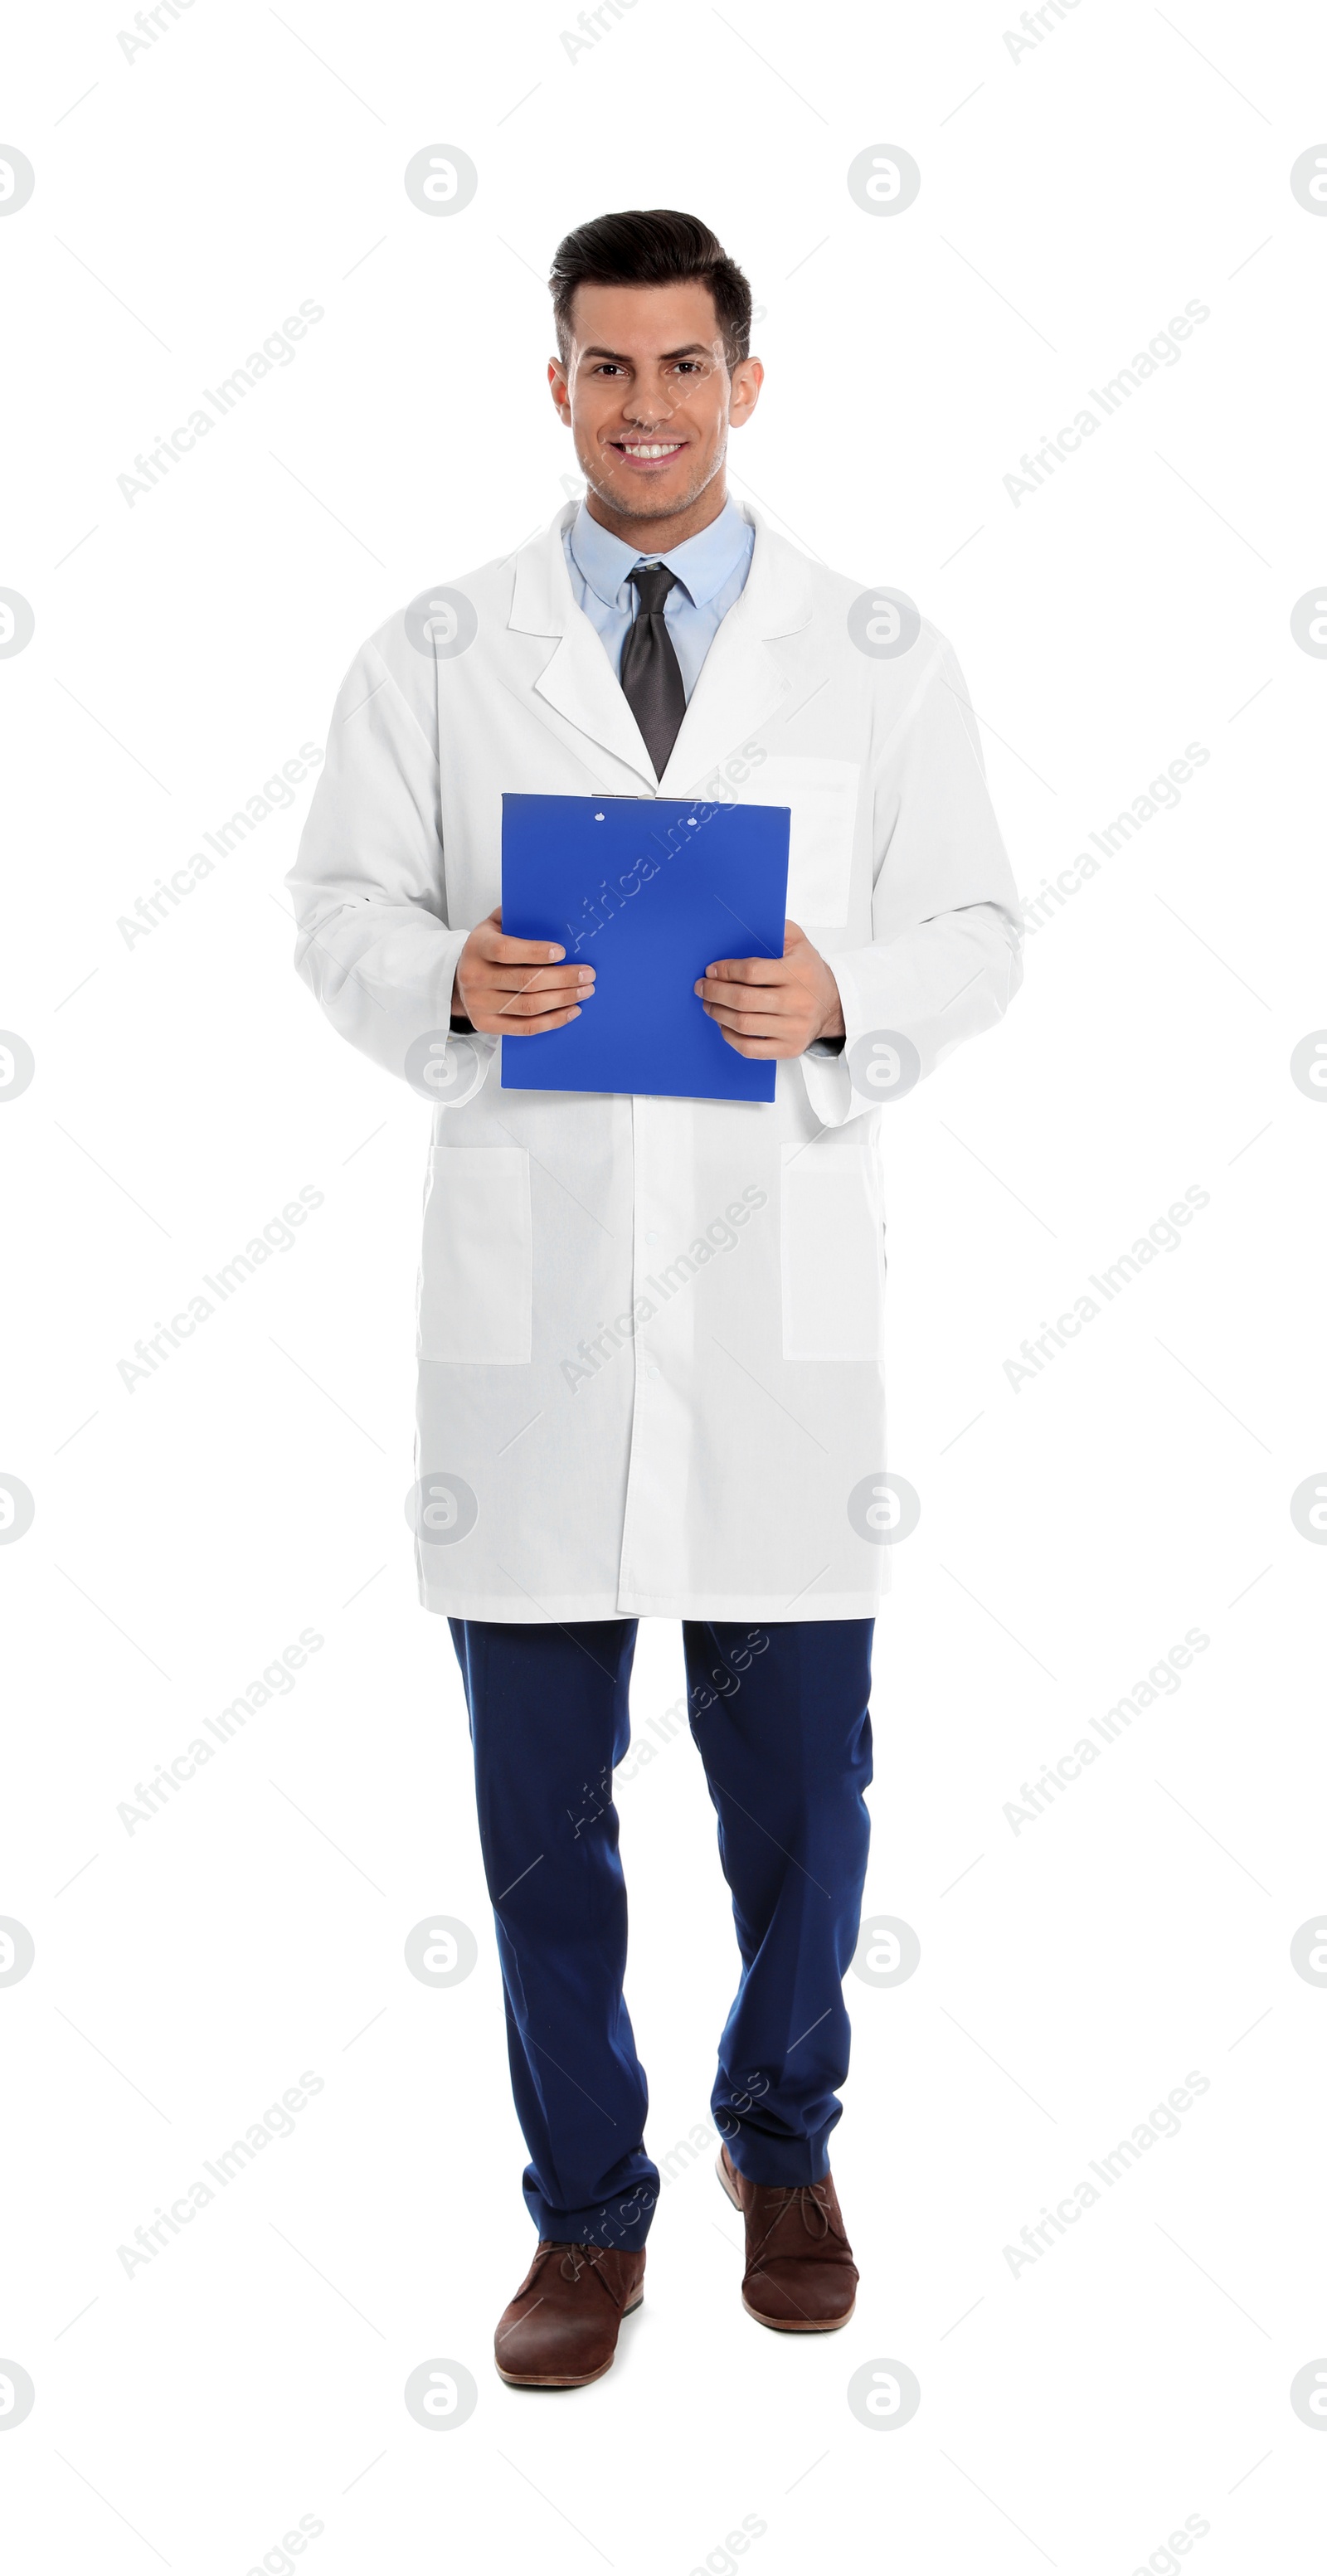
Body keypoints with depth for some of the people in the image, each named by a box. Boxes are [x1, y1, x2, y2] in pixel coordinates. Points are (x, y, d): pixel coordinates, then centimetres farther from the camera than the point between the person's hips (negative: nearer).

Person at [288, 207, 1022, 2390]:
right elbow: (339, 910, 6)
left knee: (797, 1770, 9)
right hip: (531, 1280, 1)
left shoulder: (880, 653, 7)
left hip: (780, 1286, 0)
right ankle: (589, 2203, 26)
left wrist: (841, 998, -15)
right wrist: (449, 981, -15)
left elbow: (978, 932, 5)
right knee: (541, 1785, 7)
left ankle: (784, 2141, 35)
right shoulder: (435, 654, 8)